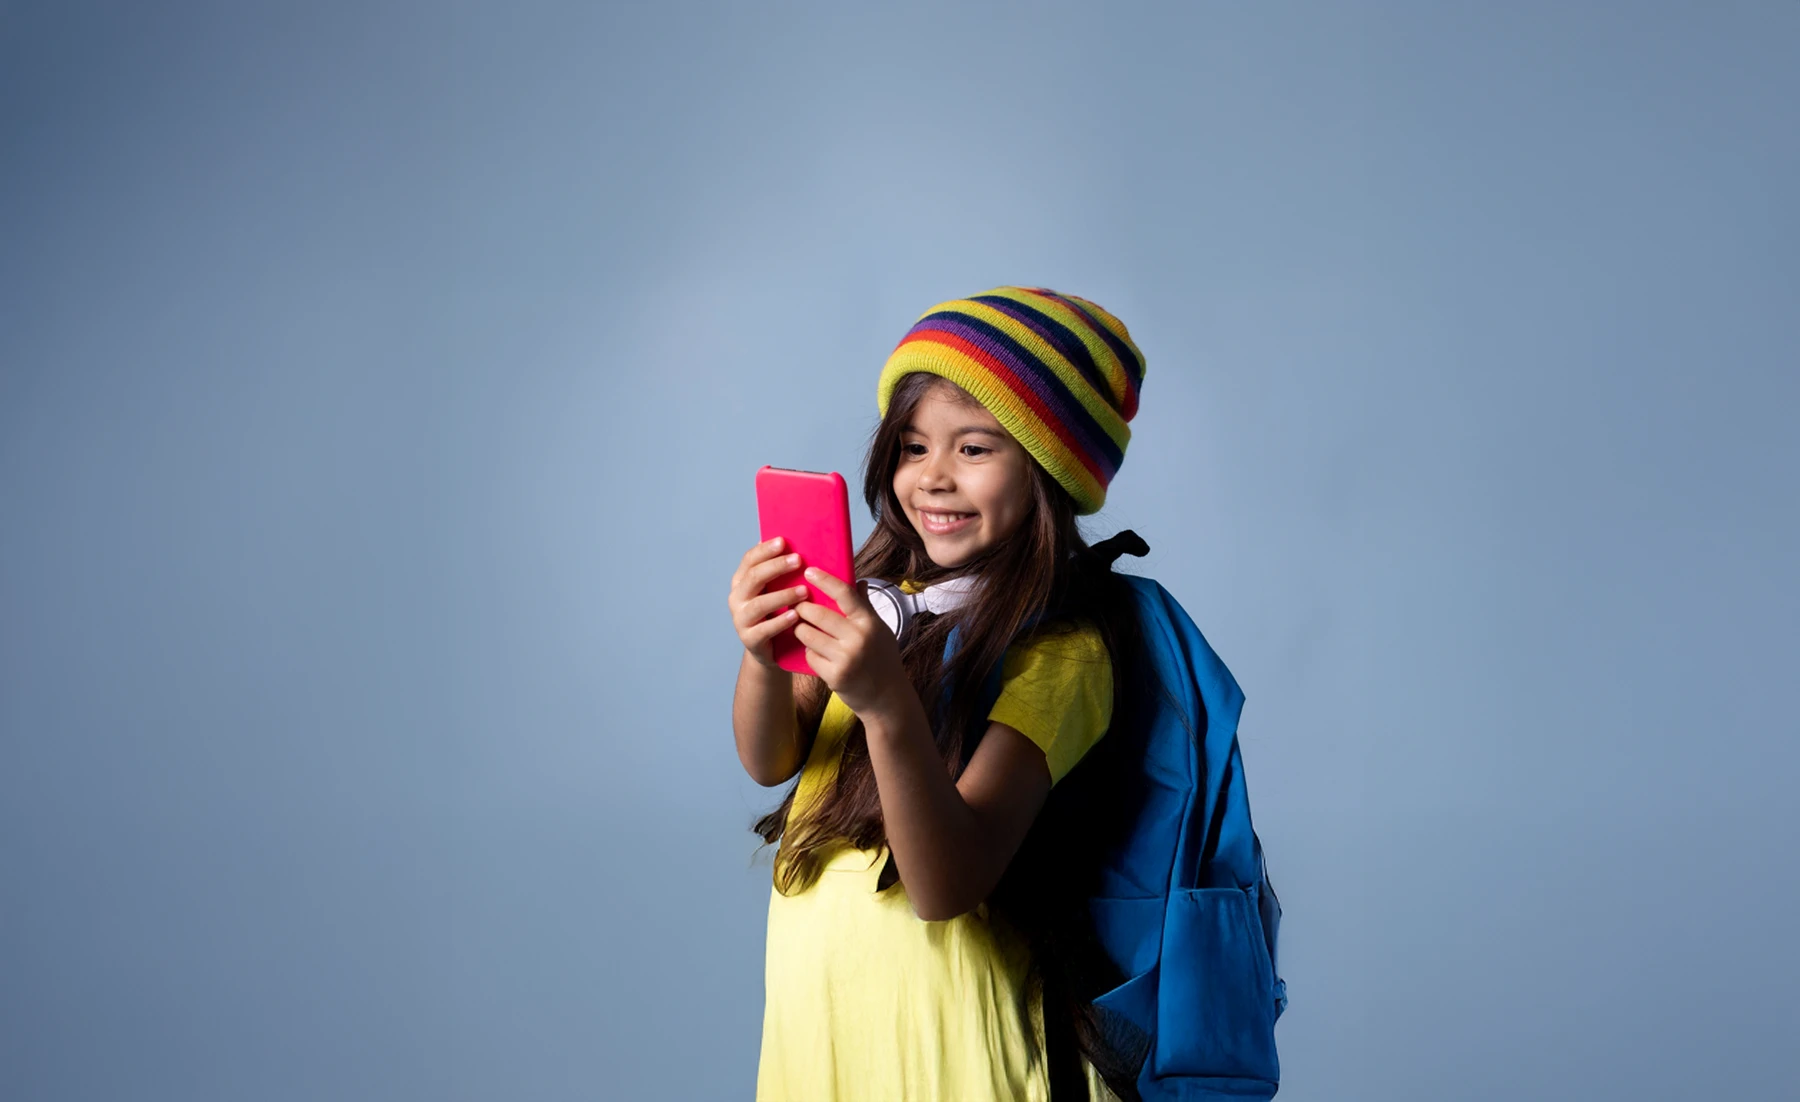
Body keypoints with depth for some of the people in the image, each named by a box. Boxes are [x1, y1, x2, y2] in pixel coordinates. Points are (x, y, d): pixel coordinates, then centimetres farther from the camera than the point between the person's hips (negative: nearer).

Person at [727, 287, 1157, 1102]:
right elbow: (770, 760, -3)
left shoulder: (1060, 655, -17)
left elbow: (945, 887, -24)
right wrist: (762, 660, -23)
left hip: (932, 1023, -5)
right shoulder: (889, 590, 2)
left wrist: (889, 707, -37)